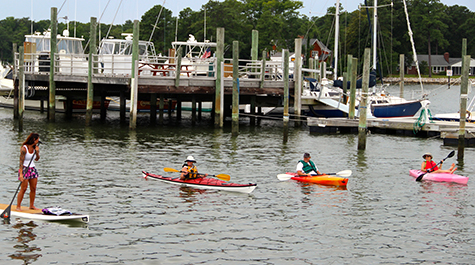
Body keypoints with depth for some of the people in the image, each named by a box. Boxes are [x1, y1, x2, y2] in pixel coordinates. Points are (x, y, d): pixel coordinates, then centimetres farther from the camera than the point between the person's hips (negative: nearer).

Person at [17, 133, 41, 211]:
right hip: (25, 169, -7)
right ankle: (18, 206, -4)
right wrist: (21, 174, -25)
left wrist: (37, 152, -5)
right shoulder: (24, 148, -15)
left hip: (32, 169, 7)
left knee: (33, 188, 6)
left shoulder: (34, 147, 6)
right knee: (24, 188, -10)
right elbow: (21, 161, -19)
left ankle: (31, 205, 16)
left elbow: (37, 159, 15)